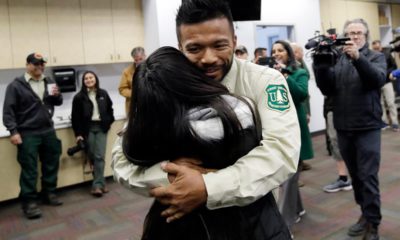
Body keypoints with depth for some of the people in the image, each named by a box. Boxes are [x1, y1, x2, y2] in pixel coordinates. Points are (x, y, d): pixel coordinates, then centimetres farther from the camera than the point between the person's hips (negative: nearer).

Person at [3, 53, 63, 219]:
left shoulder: (49, 82, 11)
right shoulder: (16, 85, -4)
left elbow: (58, 103, 18)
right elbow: (8, 110, -7)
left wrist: (57, 95, -5)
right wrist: (13, 131, -15)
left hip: (48, 131, 5)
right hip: (27, 134, -5)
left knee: (51, 165, 12)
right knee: (29, 169, -2)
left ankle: (49, 194, 27)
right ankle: (29, 202, 7)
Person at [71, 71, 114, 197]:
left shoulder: (103, 94, 6)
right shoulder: (79, 97, -3)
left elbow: (110, 109, 17)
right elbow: (75, 117, -4)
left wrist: (108, 123, 6)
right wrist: (78, 133, -7)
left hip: (101, 128, 2)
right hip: (88, 129, -1)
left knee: (99, 157, -5)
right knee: (92, 157, 0)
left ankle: (97, 185, -1)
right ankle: (101, 183, 10)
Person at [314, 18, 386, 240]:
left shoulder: (376, 57, 2)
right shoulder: (337, 60, 8)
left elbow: (378, 79, -18)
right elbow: (326, 89, -1)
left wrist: (358, 57, -31)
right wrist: (321, 65, -16)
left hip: (367, 127, -3)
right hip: (343, 128, 3)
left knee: (368, 177, -1)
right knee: (354, 175, 13)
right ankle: (365, 214, 30)